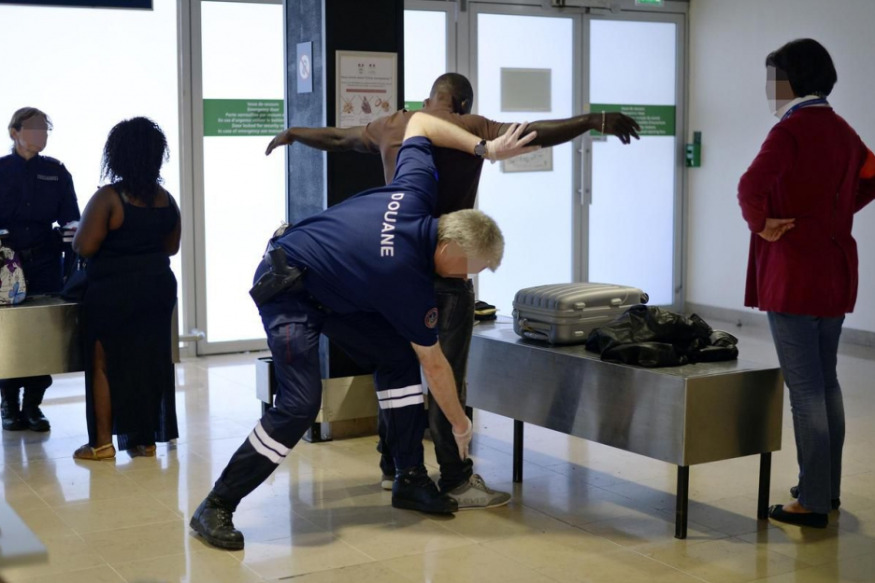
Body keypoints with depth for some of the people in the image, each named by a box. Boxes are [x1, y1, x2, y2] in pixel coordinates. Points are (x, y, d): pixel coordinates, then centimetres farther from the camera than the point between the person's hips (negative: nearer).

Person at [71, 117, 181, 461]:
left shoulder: (108, 198, -15)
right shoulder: (166, 200, 4)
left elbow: (84, 247, -17)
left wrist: (78, 233, 4)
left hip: (113, 292, -5)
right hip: (158, 286, 5)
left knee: (105, 363, 5)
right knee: (149, 362, 10)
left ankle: (103, 443, 8)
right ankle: (145, 439, 15)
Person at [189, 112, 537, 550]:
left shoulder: (414, 193, -13)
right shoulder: (409, 283, -28)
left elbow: (419, 122, 4)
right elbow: (435, 365, -14)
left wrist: (485, 148, -1)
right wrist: (460, 423, 1)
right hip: (287, 292, -9)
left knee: (397, 354, 2)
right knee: (301, 402, -22)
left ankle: (410, 480, 9)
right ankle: (216, 506, -9)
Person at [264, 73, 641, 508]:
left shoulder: (392, 126, 12)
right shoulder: (471, 129, -5)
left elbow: (337, 138, 27)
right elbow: (535, 134, -14)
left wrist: (292, 134, 45)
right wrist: (595, 121, -11)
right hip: (443, 271, -6)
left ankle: (393, 466, 28)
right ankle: (455, 481, 0)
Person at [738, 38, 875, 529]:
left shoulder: (791, 130, -15)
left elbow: (751, 186, -30)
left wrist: (762, 223, -14)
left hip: (794, 272, -8)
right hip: (836, 271, 8)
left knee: (805, 388, -3)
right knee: (827, 381, 17)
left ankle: (813, 502, 3)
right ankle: (828, 488, 28)